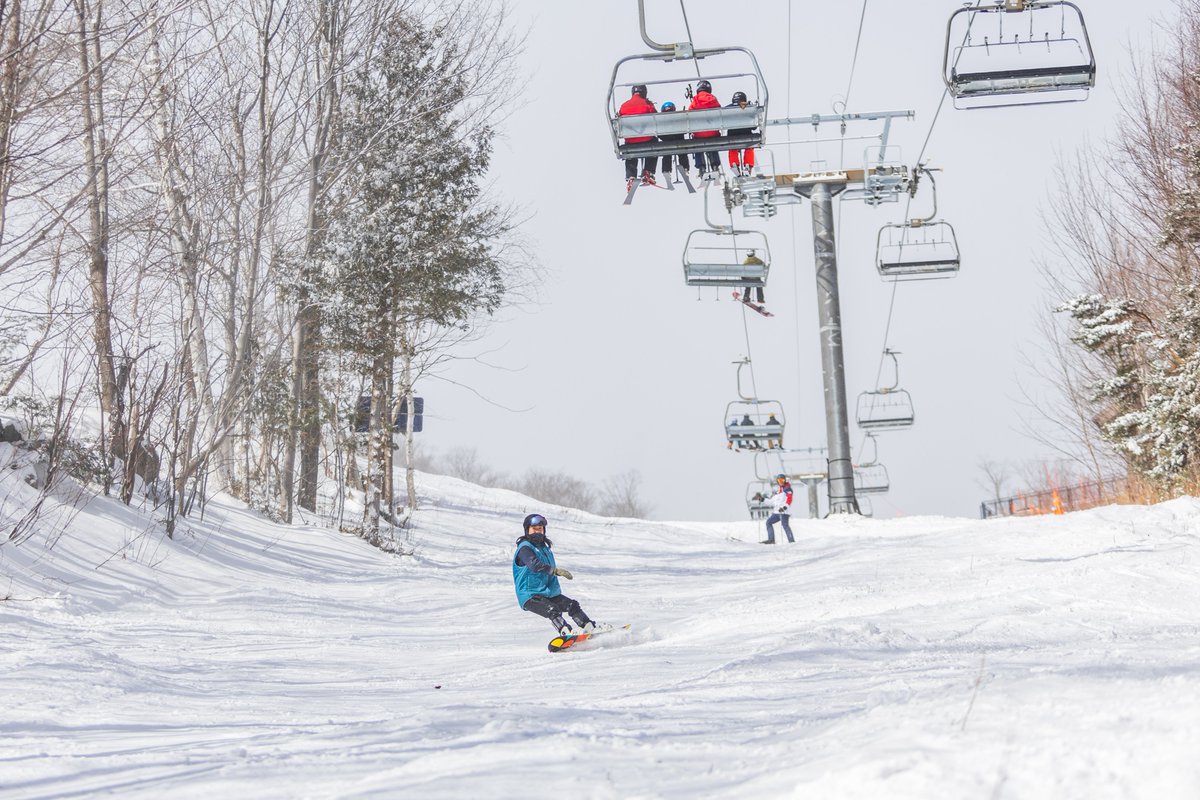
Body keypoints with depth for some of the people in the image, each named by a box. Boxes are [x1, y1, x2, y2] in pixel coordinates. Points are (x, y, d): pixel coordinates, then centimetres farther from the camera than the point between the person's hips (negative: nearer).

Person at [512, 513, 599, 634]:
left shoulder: (544, 547, 19)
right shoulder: (524, 548, -11)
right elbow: (535, 565, -29)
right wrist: (556, 570, -39)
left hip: (548, 593, 8)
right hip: (530, 596, -8)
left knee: (572, 605, -6)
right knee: (552, 610, -30)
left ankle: (590, 628, -9)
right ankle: (567, 633, -46)